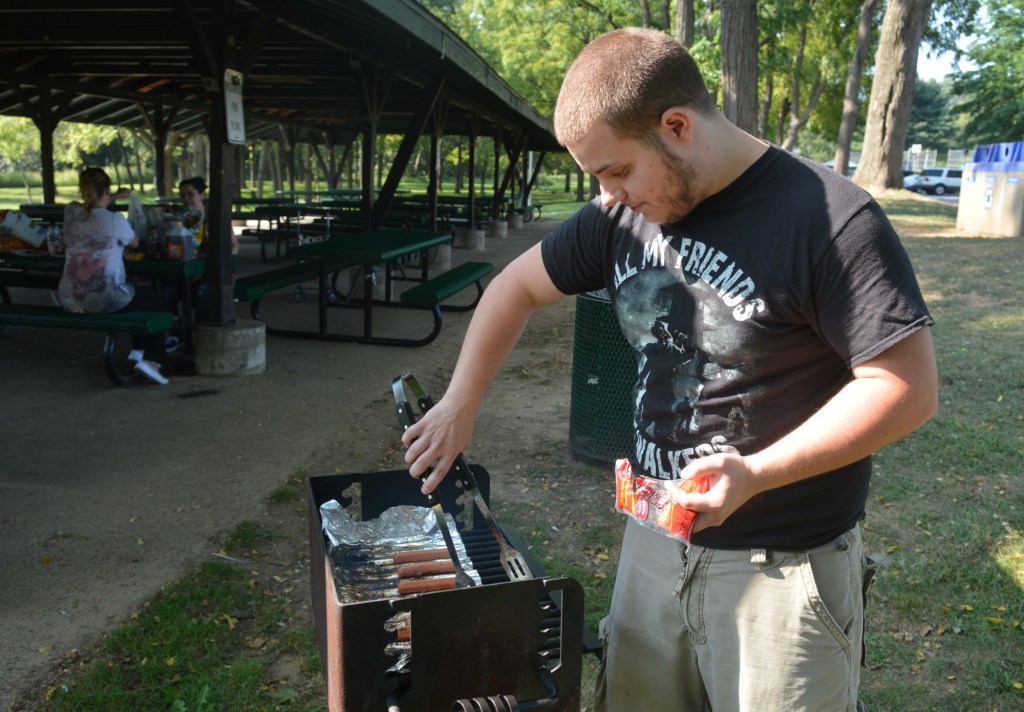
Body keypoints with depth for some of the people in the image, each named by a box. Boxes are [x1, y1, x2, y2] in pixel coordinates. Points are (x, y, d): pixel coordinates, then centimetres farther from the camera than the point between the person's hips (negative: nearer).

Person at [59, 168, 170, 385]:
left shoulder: (71, 211, 2)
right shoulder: (115, 219, -14)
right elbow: (134, 243, 7)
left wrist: (115, 197, 37)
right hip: (103, 300, -7)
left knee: (134, 294, 34)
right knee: (159, 303, 16)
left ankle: (138, 349, 43)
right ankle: (150, 360, 1)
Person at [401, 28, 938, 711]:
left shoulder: (831, 218, -19)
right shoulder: (621, 218, 0)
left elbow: (909, 388, -18)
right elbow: (517, 286, 11)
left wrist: (755, 474, -26)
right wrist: (460, 405, 4)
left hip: (782, 566, -5)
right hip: (655, 540, 6)